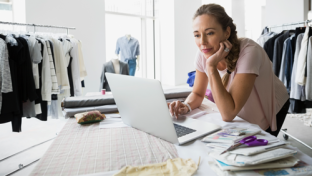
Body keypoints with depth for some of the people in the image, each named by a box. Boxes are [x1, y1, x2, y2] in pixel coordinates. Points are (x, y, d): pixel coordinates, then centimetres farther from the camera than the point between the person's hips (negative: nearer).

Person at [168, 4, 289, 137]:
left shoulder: (249, 51, -37)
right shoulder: (203, 54, -20)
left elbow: (228, 115, -41)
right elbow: (197, 94, -6)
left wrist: (211, 66, -44)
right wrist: (186, 106, -28)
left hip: (271, 111, -4)